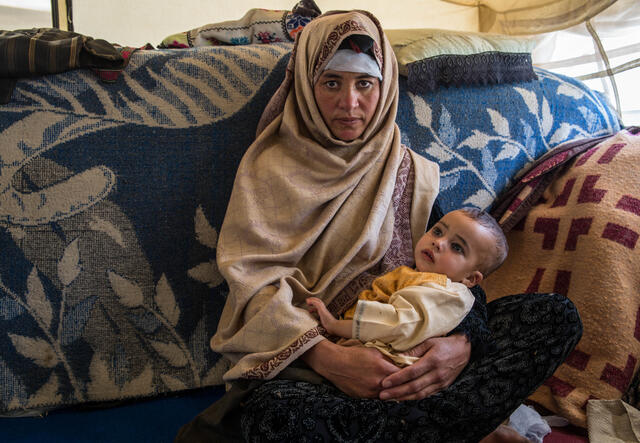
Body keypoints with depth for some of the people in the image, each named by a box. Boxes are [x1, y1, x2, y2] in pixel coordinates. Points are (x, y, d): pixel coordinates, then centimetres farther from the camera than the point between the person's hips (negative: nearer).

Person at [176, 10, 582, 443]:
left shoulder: (410, 172, 13)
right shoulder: (271, 167, 4)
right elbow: (256, 282, -9)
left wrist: (464, 341, -20)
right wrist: (328, 358, -26)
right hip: (304, 354, -3)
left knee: (557, 313, -14)